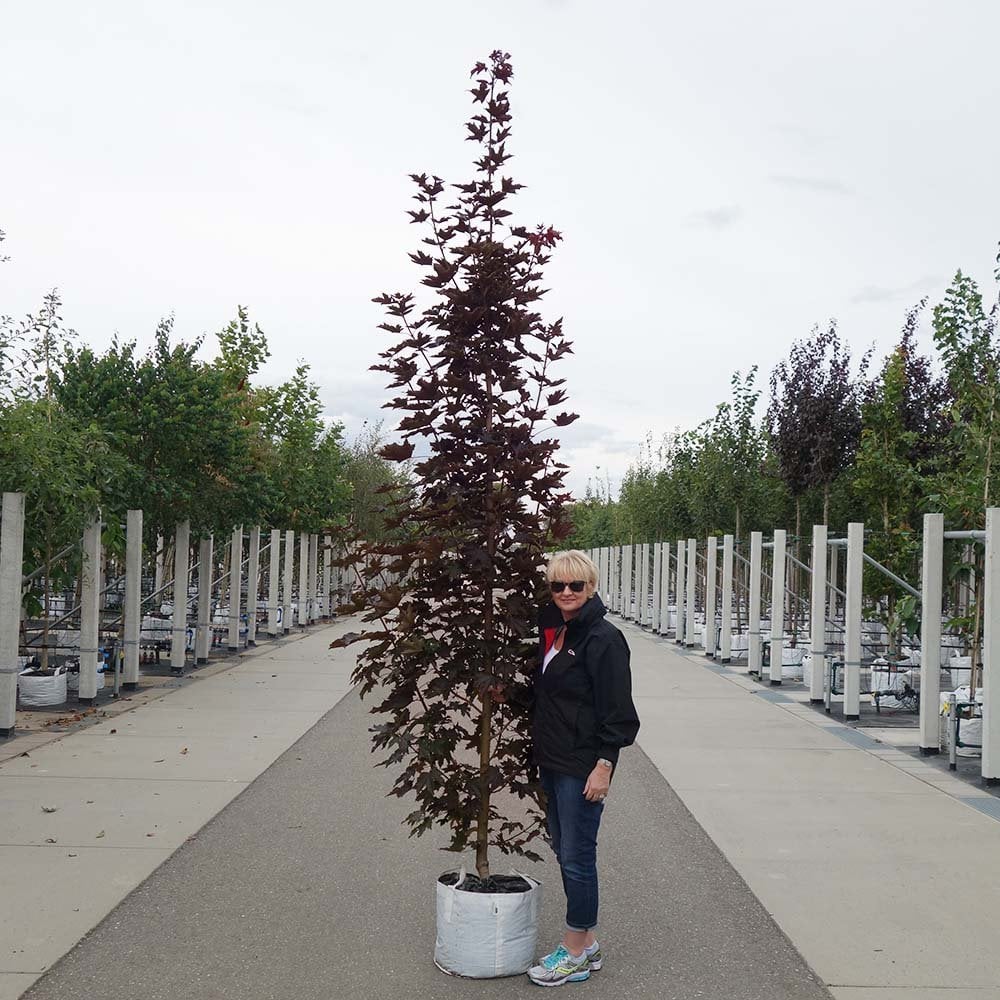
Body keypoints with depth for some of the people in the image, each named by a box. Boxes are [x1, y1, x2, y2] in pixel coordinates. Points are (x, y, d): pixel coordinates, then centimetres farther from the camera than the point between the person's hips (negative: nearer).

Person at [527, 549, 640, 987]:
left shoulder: (603, 639, -15)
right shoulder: (551, 631, 10)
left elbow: (617, 710, -16)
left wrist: (604, 765, -18)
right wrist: (538, 750, 15)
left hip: (583, 766, -9)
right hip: (552, 761, 9)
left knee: (577, 857, -1)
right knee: (563, 849, 15)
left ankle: (575, 954, 13)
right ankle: (586, 943, 28)